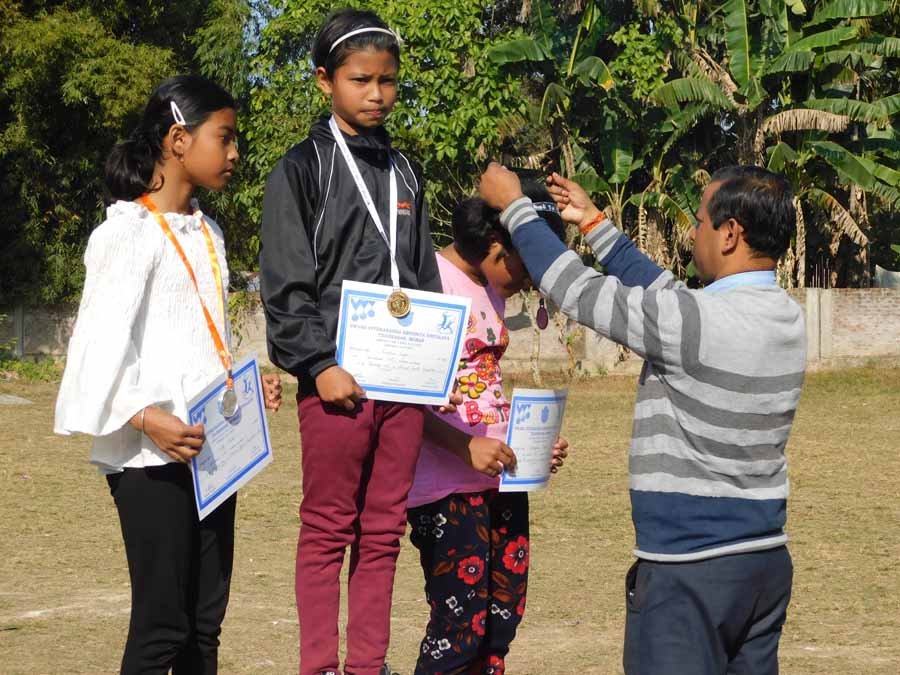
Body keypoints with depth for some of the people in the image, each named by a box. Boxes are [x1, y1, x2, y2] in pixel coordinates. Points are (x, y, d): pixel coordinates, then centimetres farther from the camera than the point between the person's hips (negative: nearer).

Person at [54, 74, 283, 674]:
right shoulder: (129, 232, -8)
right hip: (152, 455, -8)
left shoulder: (206, 233, 17)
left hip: (212, 446, 8)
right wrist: (145, 418, -27)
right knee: (161, 624, -7)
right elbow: (103, 345, -15)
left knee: (205, 623, 8)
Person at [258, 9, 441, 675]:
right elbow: (285, 285, -7)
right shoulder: (302, 169, -2)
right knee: (328, 529, 0)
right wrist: (321, 365, -14)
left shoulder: (404, 172, 15)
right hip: (338, 380, -5)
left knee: (384, 530, 8)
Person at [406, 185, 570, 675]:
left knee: (503, 614, 10)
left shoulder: (493, 290, 15)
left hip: (501, 474, 8)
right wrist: (465, 448, -23)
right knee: (461, 623, -8)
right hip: (447, 483, -8)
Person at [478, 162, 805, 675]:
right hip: (768, 560, 8)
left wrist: (513, 205, 5)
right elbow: (664, 292, 19)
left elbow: (580, 291, -9)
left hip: (691, 567, -8)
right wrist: (595, 223, 26)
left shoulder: (700, 320, -19)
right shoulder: (787, 317, 6)